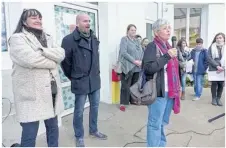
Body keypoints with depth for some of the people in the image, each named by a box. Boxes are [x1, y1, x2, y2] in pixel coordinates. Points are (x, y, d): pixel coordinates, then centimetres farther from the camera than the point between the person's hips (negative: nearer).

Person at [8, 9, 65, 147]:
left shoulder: (47, 38, 16)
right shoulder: (17, 38, -4)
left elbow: (61, 54, -1)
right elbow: (31, 59, -21)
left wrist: (42, 50, -16)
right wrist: (52, 62, -8)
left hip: (51, 89, 6)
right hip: (31, 92, -6)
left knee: (53, 127, 18)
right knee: (30, 133, 2)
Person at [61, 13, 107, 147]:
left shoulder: (94, 38, 8)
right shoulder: (69, 39, -14)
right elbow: (65, 61, -9)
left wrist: (96, 72, 15)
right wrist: (72, 77, 0)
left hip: (95, 79, 7)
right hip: (80, 81, -6)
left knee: (95, 106, 17)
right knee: (79, 110, 7)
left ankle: (93, 130, 37)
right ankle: (79, 137, 25)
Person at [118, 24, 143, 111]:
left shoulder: (137, 41, 18)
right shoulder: (124, 39, -3)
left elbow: (141, 52, 15)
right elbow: (123, 53, -14)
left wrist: (141, 61, -5)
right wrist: (134, 61, -17)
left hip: (137, 67, 7)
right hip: (128, 67, -7)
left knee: (135, 85, 12)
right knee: (126, 86, -3)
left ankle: (132, 100, 26)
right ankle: (122, 103, 6)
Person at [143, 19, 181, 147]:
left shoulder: (168, 46, 14)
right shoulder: (152, 47, -10)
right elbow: (148, 68, -24)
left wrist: (178, 86, 20)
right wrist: (167, 56, -23)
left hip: (170, 91, 8)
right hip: (158, 92, -8)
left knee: (162, 122, 20)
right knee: (155, 123, 1)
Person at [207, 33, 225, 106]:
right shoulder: (211, 47, 4)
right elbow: (209, 58, -5)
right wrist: (217, 66, -15)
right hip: (213, 69, -2)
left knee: (221, 84, 3)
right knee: (214, 83, 1)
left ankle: (218, 98, 16)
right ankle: (214, 98, 14)